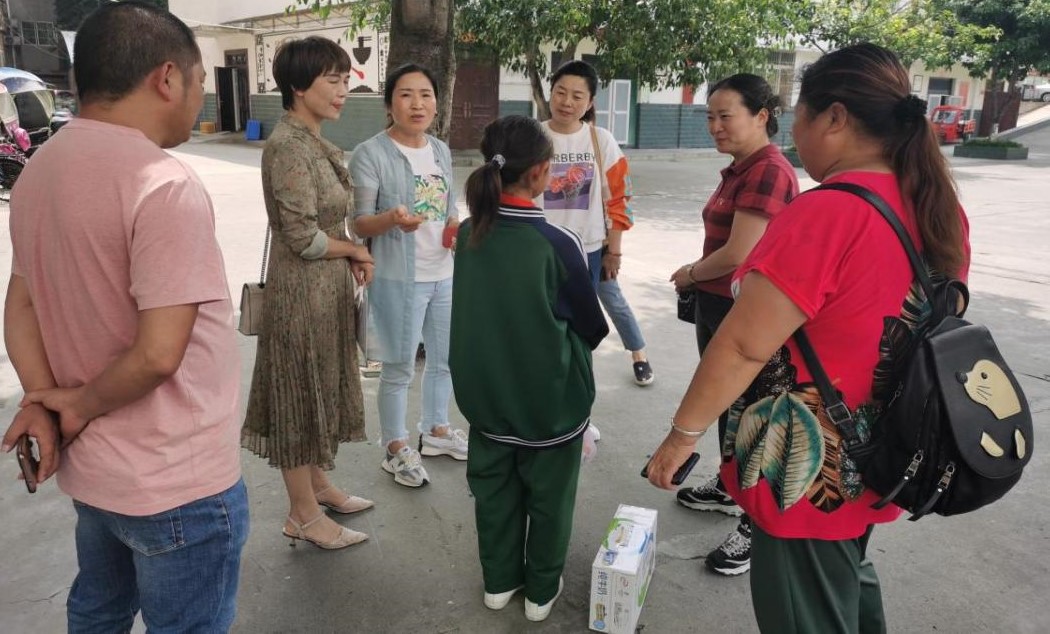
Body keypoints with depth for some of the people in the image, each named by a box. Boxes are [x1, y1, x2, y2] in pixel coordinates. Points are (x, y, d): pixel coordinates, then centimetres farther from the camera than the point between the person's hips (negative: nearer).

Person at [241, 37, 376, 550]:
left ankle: (318, 485, 37)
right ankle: (304, 514, 20)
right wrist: (355, 251, -7)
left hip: (325, 288, 9)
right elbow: (303, 238, -22)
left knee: (319, 388, 20)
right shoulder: (288, 145, -20)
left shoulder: (312, 141, 9)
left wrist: (350, 256, 1)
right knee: (300, 394, 4)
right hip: (301, 291, -9)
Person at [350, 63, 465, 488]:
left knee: (445, 358, 20)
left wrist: (458, 229, -5)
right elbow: (359, 223, -14)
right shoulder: (371, 153, -12)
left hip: (445, 275, 7)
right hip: (399, 279, -7)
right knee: (399, 368, 5)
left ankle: (436, 430, 41)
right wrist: (391, 219, -34)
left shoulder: (442, 151, 8)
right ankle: (396, 449, 24)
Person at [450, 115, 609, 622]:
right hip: (551, 398, -4)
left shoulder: (468, 234, -9)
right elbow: (592, 327, -9)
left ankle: (499, 581, 37)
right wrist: (578, 341, 12)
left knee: (494, 487, 20)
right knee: (547, 496, 16)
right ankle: (542, 591, 32)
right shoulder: (557, 244, -23)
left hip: (485, 392, 5)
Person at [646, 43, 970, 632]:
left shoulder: (825, 215, -27)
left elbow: (743, 347, -26)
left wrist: (682, 434, -14)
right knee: (851, 580, 32)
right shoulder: (942, 210, -1)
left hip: (811, 474, -8)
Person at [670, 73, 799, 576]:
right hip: (719, 306, 10)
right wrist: (696, 279, 1)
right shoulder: (739, 169, 12)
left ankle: (757, 525, 17)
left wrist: (689, 274, -9)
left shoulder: (768, 171, -20)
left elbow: (738, 253, -24)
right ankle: (730, 488, 41)